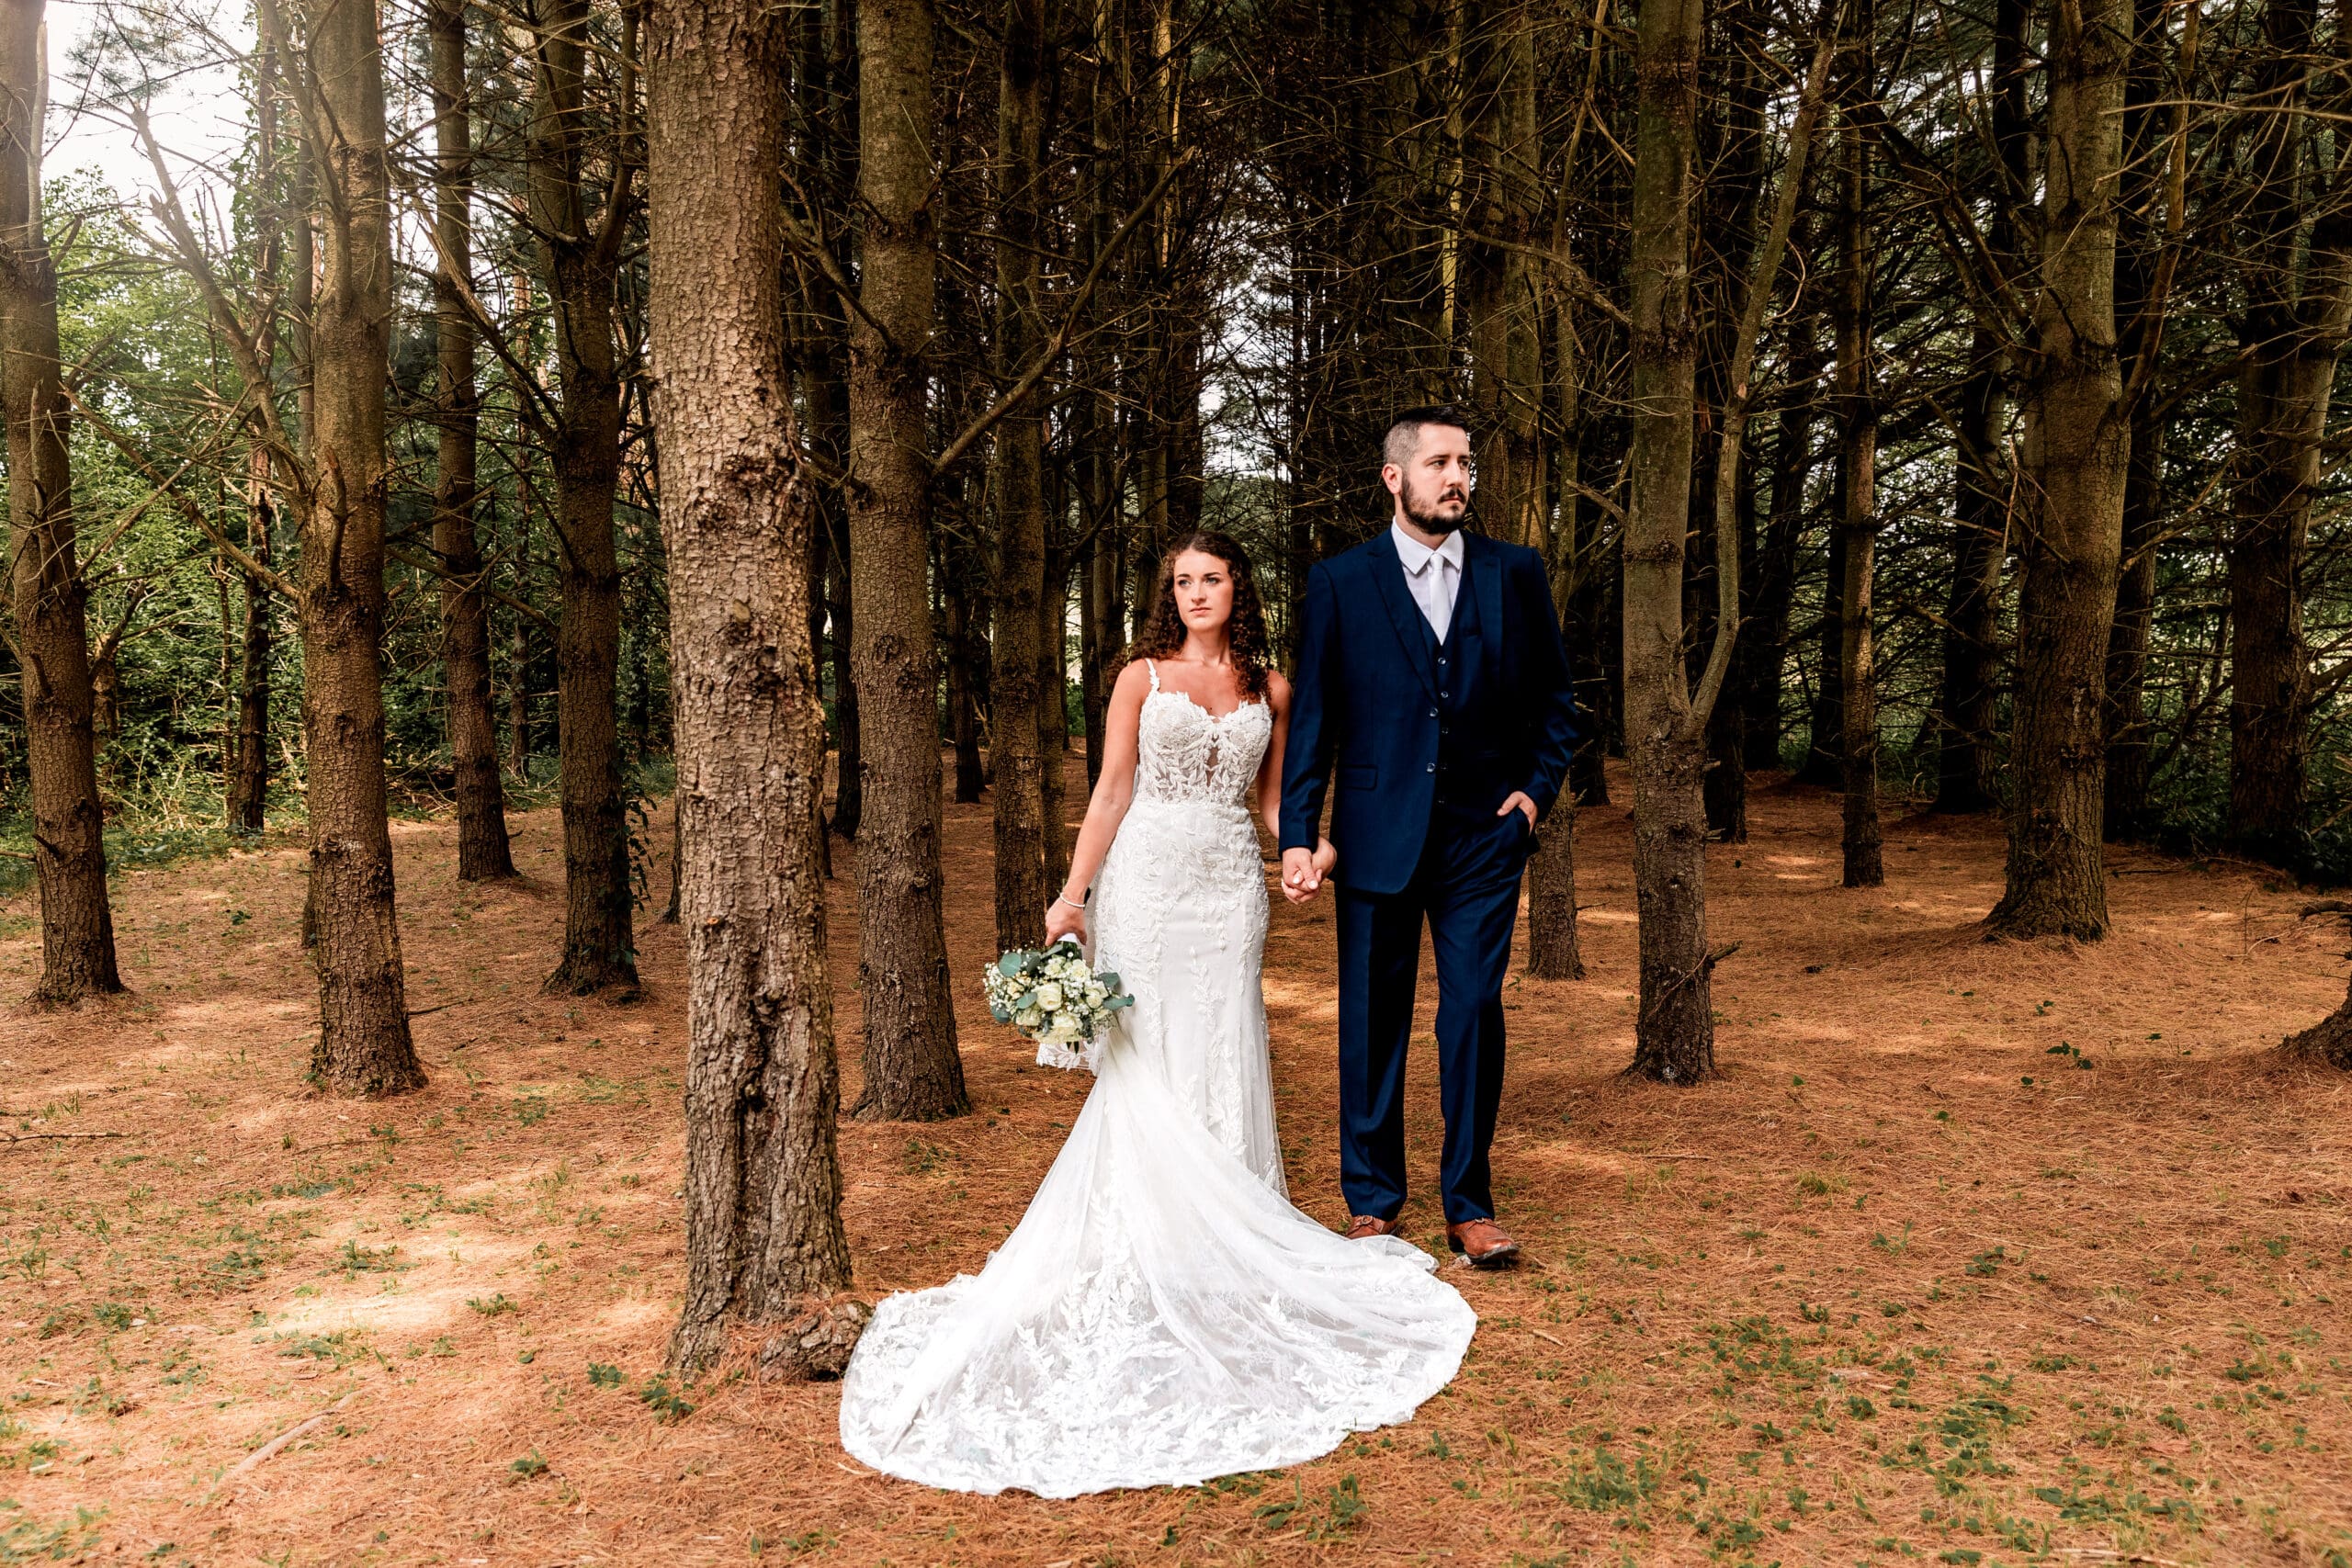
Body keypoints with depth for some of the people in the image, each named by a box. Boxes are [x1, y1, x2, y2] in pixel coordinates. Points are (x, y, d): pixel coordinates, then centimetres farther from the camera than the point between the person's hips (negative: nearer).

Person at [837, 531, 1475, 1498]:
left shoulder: (1269, 690, 11)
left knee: (1221, 1061, 4)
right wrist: (1073, 893, -8)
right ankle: (1143, 1246, 9)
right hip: (1145, 878, -2)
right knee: (1143, 1062, -2)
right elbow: (1112, 791, 0)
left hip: (1230, 885, 2)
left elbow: (1272, 795, 16)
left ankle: (1220, 1250, 13)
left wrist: (1309, 844, -5)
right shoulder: (1142, 678, 5)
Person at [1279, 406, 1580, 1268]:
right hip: (1377, 837, -1)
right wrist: (1298, 835, -7)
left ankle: (1468, 1204, 16)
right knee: (1372, 1024, 7)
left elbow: (1554, 696, 15)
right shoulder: (1338, 581, 0)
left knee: (1475, 1015, 1)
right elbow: (1312, 718, -1)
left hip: (1483, 838, 1)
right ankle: (1371, 1200, 22)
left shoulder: (1515, 573, 5)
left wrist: (1539, 787, 4)